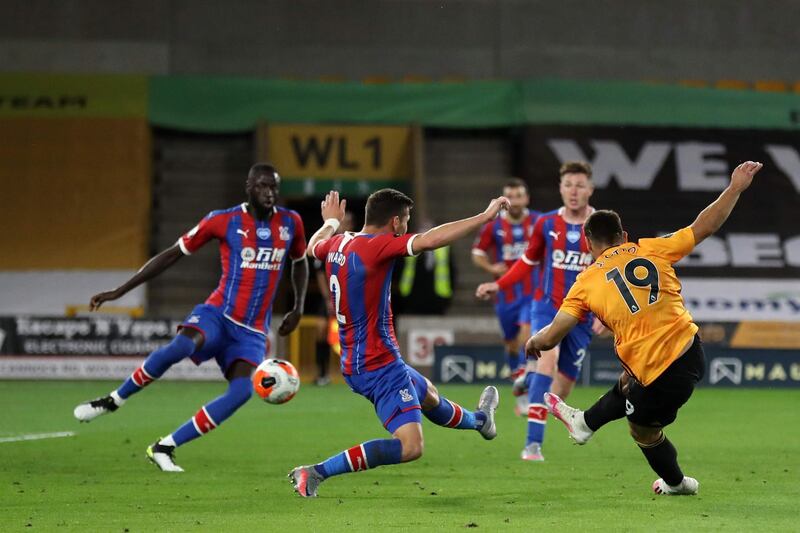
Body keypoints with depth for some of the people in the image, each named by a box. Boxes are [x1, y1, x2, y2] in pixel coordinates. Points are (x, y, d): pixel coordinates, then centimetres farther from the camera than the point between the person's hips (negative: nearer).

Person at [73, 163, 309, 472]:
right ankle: (113, 401, -12)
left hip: (252, 331, 3)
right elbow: (173, 254, 2)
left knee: (242, 391, -24)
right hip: (218, 314, -3)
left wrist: (298, 308, 13)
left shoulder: (291, 223, 5)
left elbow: (300, 262, 27)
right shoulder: (224, 221, -4)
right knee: (179, 347, -36)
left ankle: (164, 447, -13)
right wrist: (120, 291, 0)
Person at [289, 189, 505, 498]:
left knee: (429, 396, 36)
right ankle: (316, 472, -19)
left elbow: (313, 246, 30)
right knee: (410, 446, -17)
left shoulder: (337, 244, 6)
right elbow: (428, 240, -31)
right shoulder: (376, 245, -20)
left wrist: (332, 222, 50)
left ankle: (478, 420, 65)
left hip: (354, 364, 10)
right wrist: (484, 217, -26)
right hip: (380, 366, -10)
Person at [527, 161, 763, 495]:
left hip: (662, 374, -4)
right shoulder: (652, 250, 1)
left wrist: (534, 342, 20)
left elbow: (550, 338, -3)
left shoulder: (587, 283, -4)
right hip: (691, 350, 4)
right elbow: (704, 227, 3)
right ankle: (585, 423, 55)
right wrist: (735, 188, 12)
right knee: (628, 387, 33)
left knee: (644, 430, 28)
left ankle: (675, 483, 50)